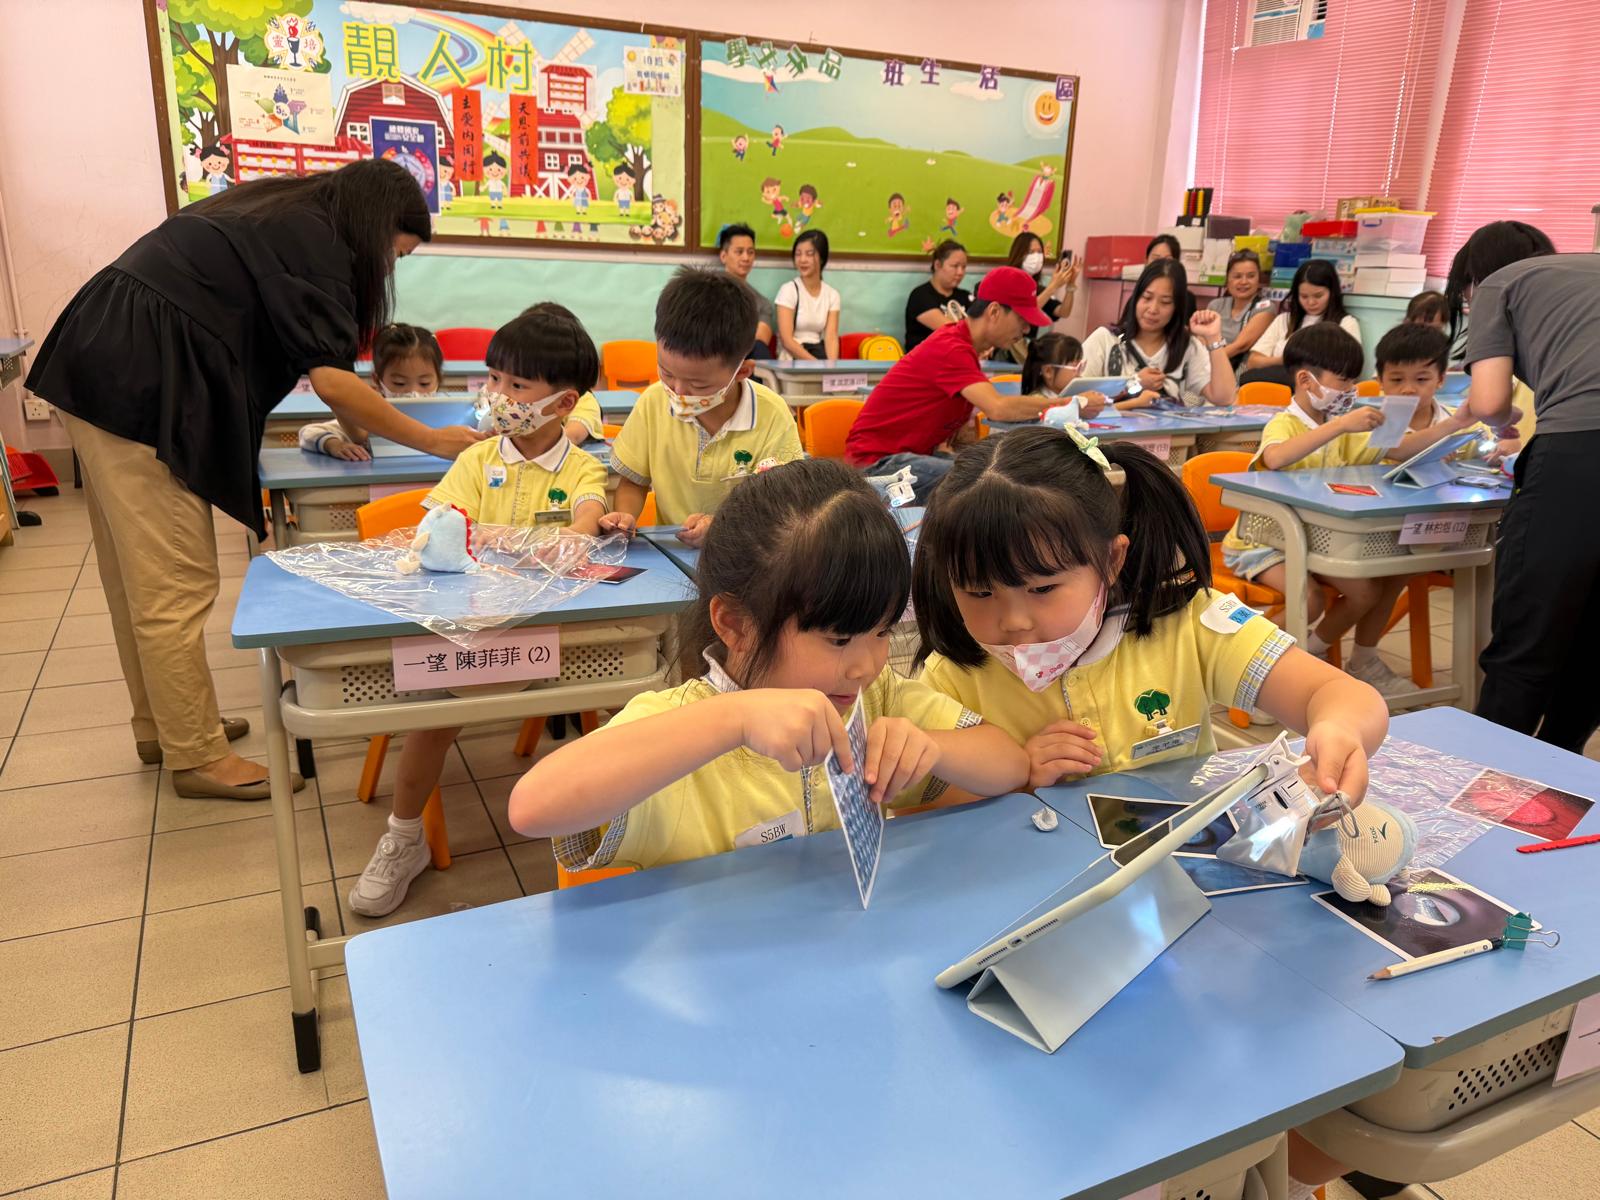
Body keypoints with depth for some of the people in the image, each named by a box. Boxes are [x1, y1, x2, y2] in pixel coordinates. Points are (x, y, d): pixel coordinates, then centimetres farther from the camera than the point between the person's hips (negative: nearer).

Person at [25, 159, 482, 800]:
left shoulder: (278, 213, 17)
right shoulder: (316, 241, -10)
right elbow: (332, 381, -17)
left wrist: (332, 427, 17)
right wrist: (431, 441, -9)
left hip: (103, 366, 10)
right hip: (138, 390, -10)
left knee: (136, 573, 16)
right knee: (177, 586, -3)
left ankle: (161, 724, 29)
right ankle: (196, 757, 7)